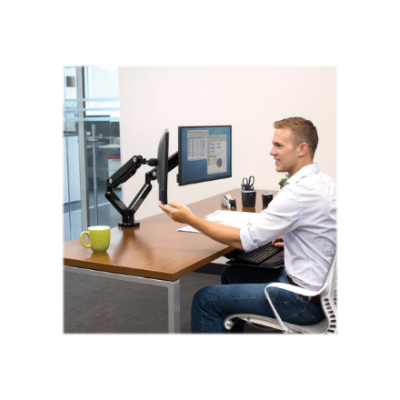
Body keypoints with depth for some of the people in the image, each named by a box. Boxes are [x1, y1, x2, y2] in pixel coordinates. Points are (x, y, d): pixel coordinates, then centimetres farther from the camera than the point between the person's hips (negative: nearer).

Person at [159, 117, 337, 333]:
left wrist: (190, 219, -17)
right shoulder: (325, 181, 6)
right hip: (319, 286, 10)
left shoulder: (298, 192, -25)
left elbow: (244, 240, -22)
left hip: (304, 300, -10)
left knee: (205, 299, -5)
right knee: (231, 273, 25)